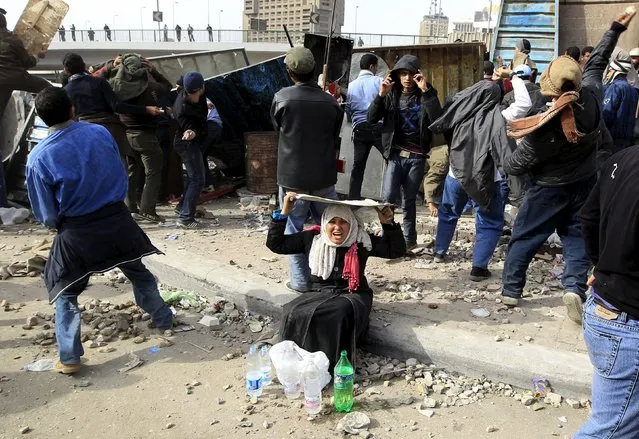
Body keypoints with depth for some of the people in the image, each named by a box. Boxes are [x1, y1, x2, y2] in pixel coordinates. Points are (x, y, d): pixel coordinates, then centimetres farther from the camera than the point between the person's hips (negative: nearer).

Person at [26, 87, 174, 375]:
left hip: (75, 233, -2)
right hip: (117, 220, 3)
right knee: (139, 273, 25)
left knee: (65, 293, 15)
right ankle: (164, 320, 39)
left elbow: (47, 215, -5)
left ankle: (69, 358, 13)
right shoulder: (100, 133, -7)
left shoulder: (38, 158, -14)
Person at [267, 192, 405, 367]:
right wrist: (283, 214, -3)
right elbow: (275, 244, 6)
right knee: (295, 313, -31)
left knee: (339, 313, -38)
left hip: (352, 295, -1)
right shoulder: (312, 239, 5)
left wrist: (388, 224, -8)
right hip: (319, 293, 2)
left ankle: (334, 362, -28)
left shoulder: (362, 241, 3)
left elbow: (396, 250, 6)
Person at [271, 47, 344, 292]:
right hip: (324, 176, 3)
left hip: (292, 175, -3)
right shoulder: (330, 101, -4)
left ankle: (300, 280, 11)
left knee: (294, 228, 8)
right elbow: (336, 139, 7)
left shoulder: (282, 98, -11)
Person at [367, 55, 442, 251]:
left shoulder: (425, 95, 2)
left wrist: (426, 91, -21)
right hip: (395, 154, 1)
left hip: (417, 156, 0)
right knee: (388, 197, -12)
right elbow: (371, 118, -3)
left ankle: (409, 239, 17)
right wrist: (381, 95, -14)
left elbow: (437, 119, -16)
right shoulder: (391, 95, 6)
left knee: (409, 200, 7)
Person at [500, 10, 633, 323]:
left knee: (523, 238, 9)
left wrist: (504, 168, 5)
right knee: (578, 237, 13)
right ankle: (575, 287, -4)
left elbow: (519, 163, -17)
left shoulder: (545, 128, -31)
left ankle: (511, 290, 16)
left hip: (551, 188, -5)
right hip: (585, 183, 5)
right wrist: (615, 29, 16)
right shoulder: (592, 98, -18)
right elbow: (597, 62, 2)